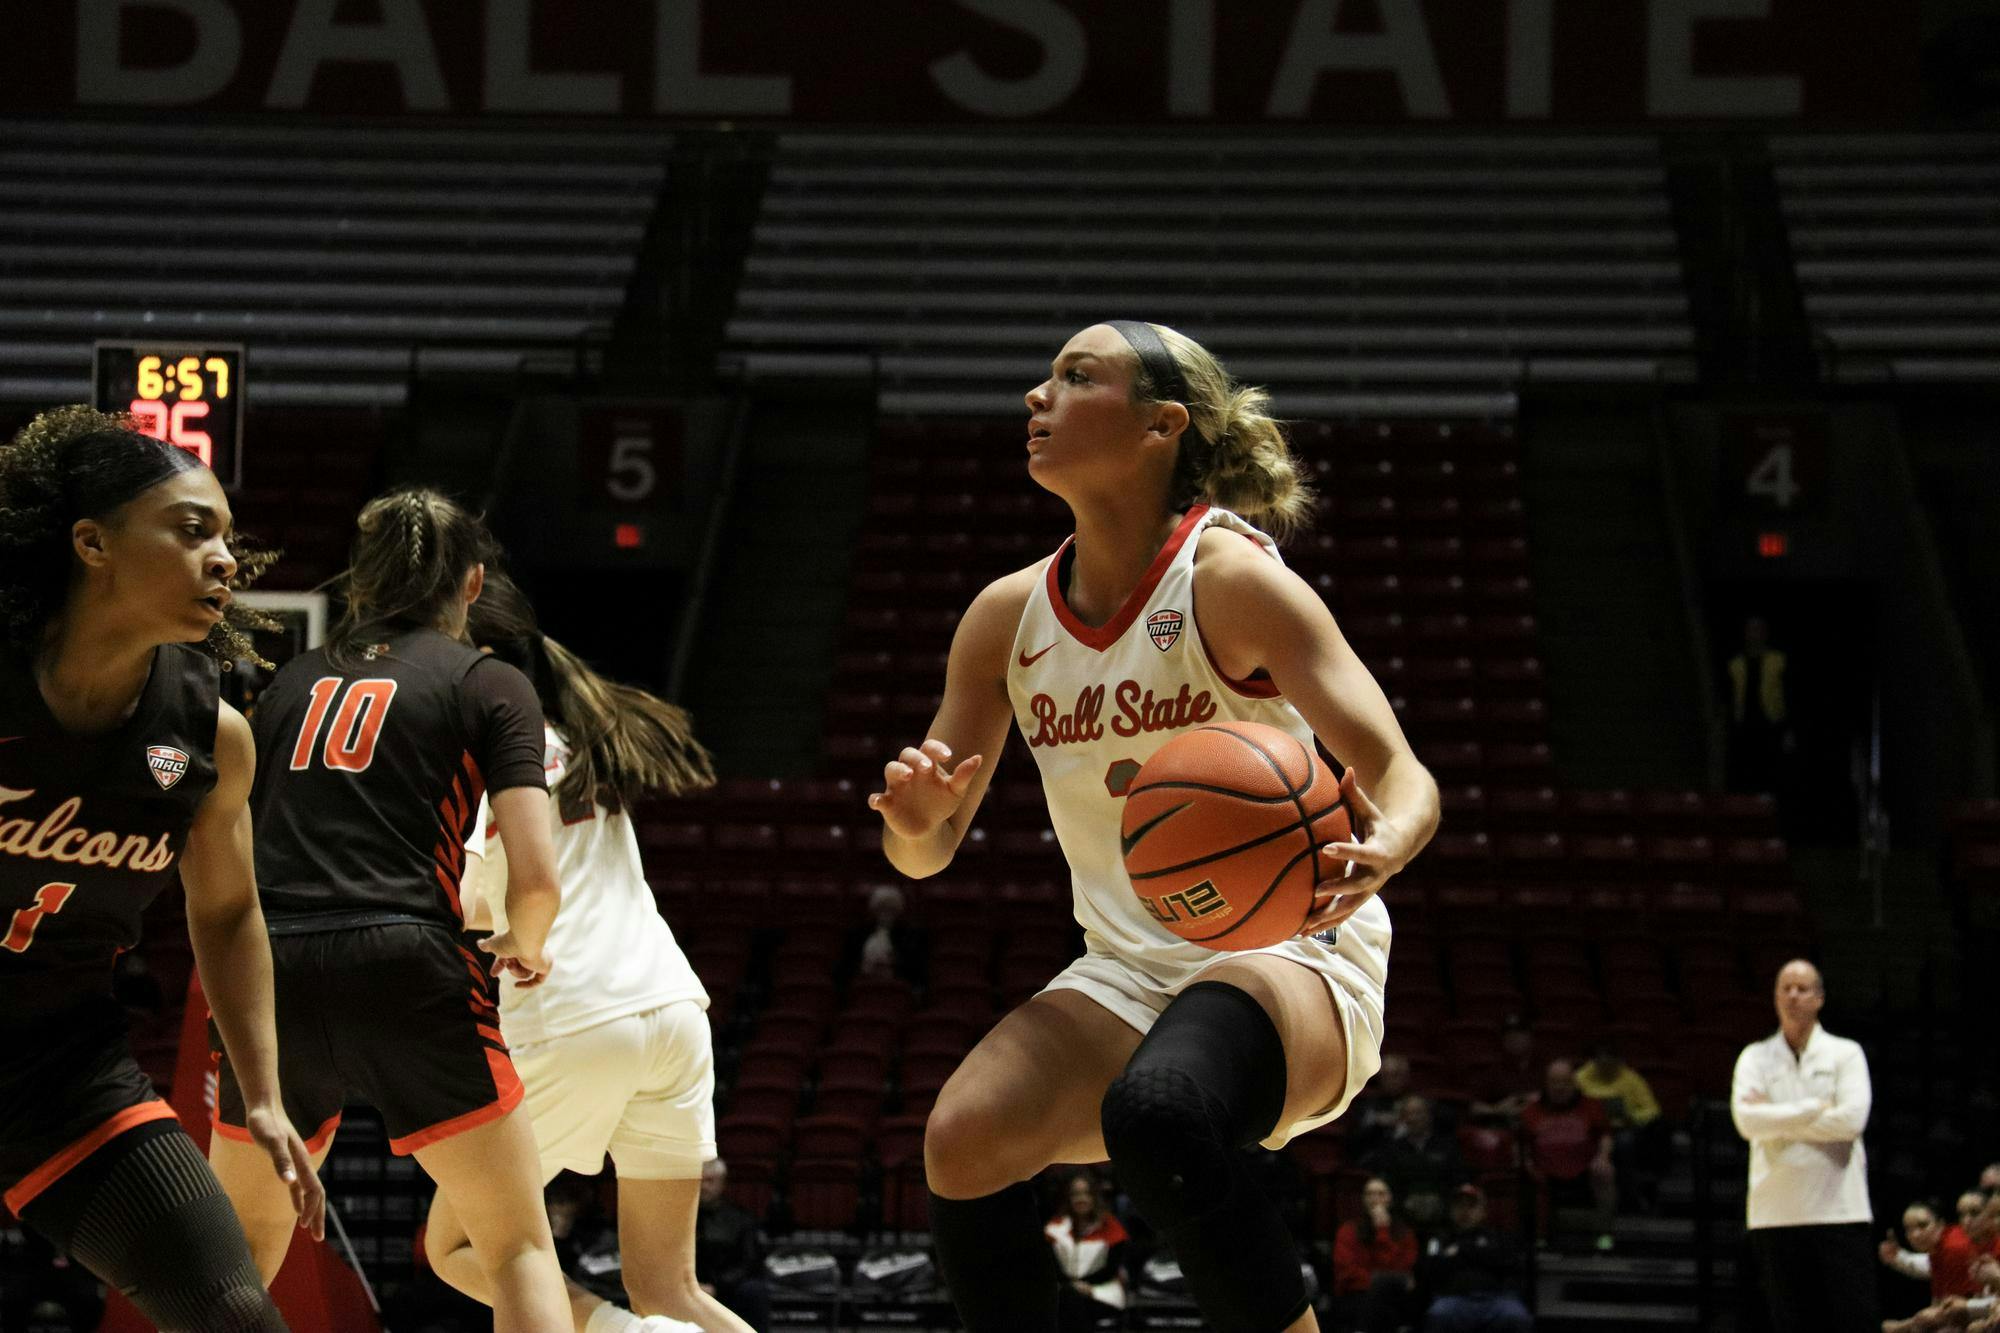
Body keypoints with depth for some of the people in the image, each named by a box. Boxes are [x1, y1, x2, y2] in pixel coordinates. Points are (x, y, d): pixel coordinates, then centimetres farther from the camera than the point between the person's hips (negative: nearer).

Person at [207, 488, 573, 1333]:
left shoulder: (295, 679, 20)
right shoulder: (490, 685, 7)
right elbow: (535, 879, -2)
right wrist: (523, 947, 19)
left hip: (268, 977, 4)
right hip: (403, 972, -4)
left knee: (241, 1251, 22)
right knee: (520, 1251, 4)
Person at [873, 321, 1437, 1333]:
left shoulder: (1231, 580, -14)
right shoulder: (1009, 619, 4)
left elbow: (1402, 777, -18)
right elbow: (924, 852, 10)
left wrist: (1379, 853, -42)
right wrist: (915, 814, -15)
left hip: (1290, 956, -6)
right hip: (1130, 974, 6)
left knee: (1157, 1115, -36)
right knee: (964, 1146, -19)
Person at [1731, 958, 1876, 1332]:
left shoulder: (1845, 1054, 6)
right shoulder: (1755, 1058, 10)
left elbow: (1852, 1119, -9)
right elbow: (1746, 1119, -6)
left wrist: (1776, 1119, -6)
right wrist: (1814, 1108, -7)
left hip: (1839, 1209, -2)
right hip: (1776, 1214, 2)